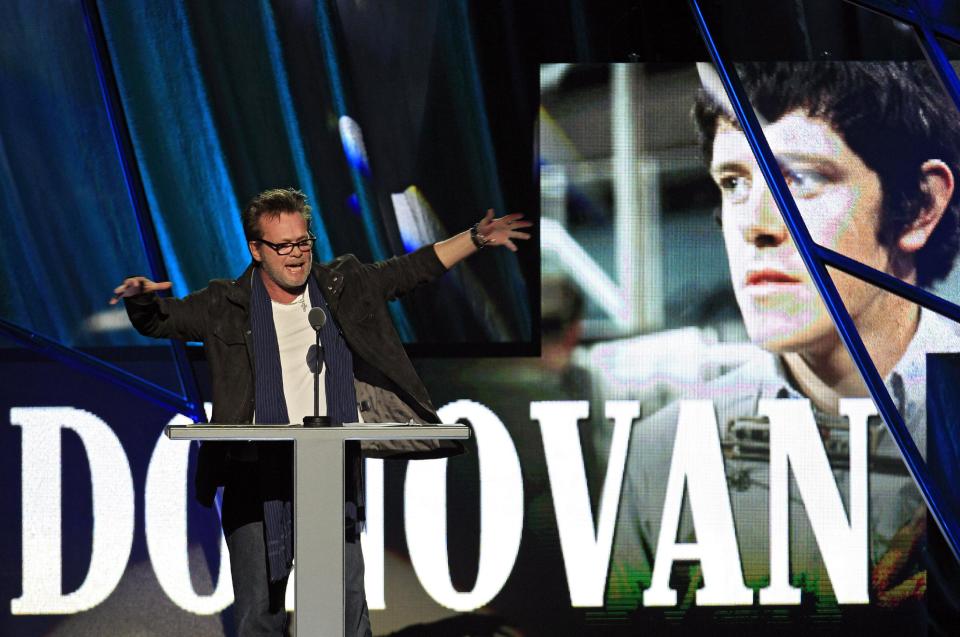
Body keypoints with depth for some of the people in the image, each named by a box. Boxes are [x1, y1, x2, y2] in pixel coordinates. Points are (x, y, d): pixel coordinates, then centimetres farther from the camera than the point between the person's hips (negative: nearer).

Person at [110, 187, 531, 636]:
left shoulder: (344, 286, 9)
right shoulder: (226, 306, 5)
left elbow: (416, 268, 14)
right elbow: (157, 321, 9)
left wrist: (476, 239, 8)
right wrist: (140, 297, -12)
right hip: (258, 481, -1)